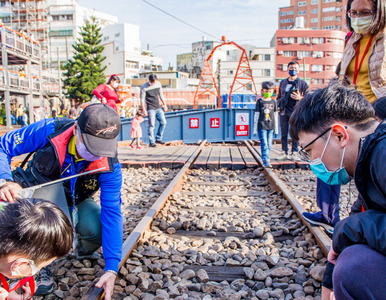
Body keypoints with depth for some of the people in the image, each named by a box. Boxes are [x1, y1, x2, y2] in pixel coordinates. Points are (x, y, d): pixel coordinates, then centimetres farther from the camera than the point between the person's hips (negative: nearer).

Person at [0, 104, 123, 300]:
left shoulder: (109, 166, -29)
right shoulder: (49, 131, -32)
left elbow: (112, 214, -28)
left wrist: (111, 269, -34)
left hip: (75, 201, 1)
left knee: (100, 229, -26)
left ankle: (83, 250, 13)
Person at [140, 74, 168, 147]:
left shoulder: (158, 84, 6)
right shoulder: (144, 87, -10)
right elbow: (142, 100, -8)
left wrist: (164, 104, 15)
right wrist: (144, 110, -11)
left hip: (158, 107, 6)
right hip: (150, 109, -6)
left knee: (163, 122, 2)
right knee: (152, 125, -8)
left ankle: (158, 139, 15)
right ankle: (151, 142, -1)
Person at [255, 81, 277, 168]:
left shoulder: (273, 102, 11)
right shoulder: (260, 101, 1)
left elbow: (275, 114, 15)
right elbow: (257, 114, 2)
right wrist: (256, 127, -1)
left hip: (270, 126, 4)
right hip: (261, 126, -4)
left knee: (269, 144, 6)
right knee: (264, 144, -10)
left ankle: (266, 159, 15)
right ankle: (265, 160, -13)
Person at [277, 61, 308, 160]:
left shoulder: (302, 83, 6)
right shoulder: (283, 82, 16)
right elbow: (279, 96, 24)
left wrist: (300, 98, -13)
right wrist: (279, 104, 6)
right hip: (284, 111, 3)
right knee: (284, 133, 4)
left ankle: (294, 153, 6)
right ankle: (284, 153, 11)